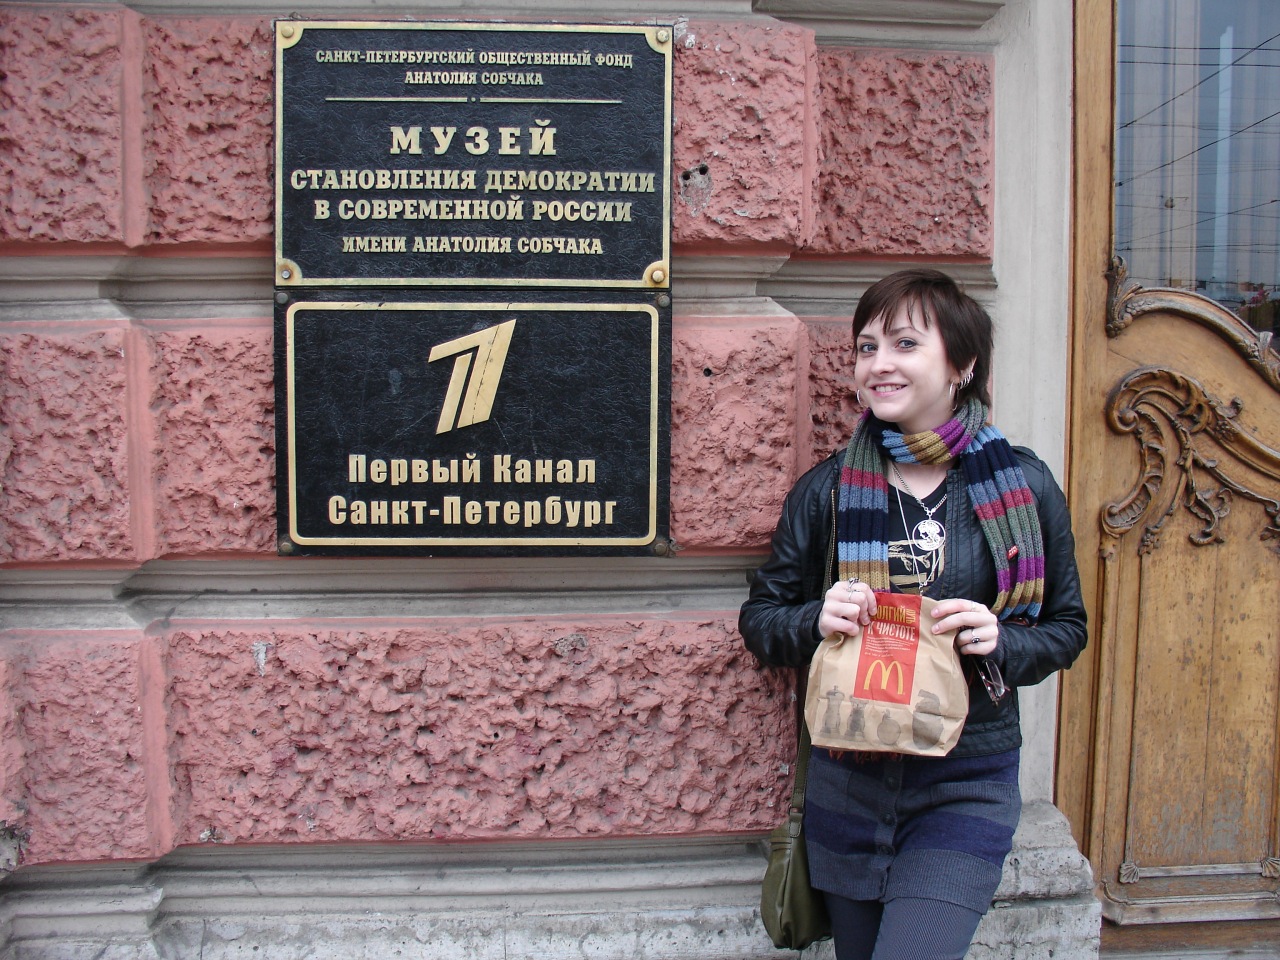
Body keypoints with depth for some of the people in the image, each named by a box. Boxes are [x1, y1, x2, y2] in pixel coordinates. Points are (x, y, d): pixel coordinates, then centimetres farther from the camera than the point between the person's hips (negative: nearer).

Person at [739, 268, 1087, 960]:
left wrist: (1000, 642, -14)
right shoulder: (826, 490, -1)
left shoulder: (1023, 484, -2)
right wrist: (815, 621, -17)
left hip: (967, 787, -1)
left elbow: (1066, 628, 6)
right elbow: (760, 620, 4)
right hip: (846, 782, 2)